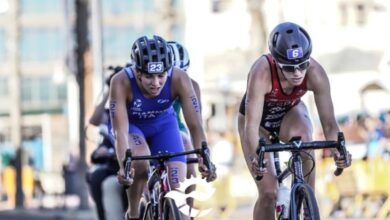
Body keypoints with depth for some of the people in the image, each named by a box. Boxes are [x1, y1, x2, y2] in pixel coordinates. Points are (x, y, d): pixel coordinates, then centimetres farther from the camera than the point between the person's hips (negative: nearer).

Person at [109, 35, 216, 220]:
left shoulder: (179, 79, -33)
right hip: (131, 125, -2)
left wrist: (204, 161, -51)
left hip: (163, 124, 2)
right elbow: (120, 130, -40)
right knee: (140, 162, -33)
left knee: (178, 190, -11)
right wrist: (123, 166, -56)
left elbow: (195, 125, -35)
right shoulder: (121, 82, -37)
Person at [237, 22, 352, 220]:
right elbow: (252, 126, -43)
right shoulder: (261, 72, -39)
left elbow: (328, 122, -30)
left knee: (302, 137, -35)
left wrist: (338, 150, -49)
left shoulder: (315, 73, -31)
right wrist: (255, 157, -61)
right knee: (268, 193, -14)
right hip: (259, 121, -2)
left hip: (289, 113, 2)